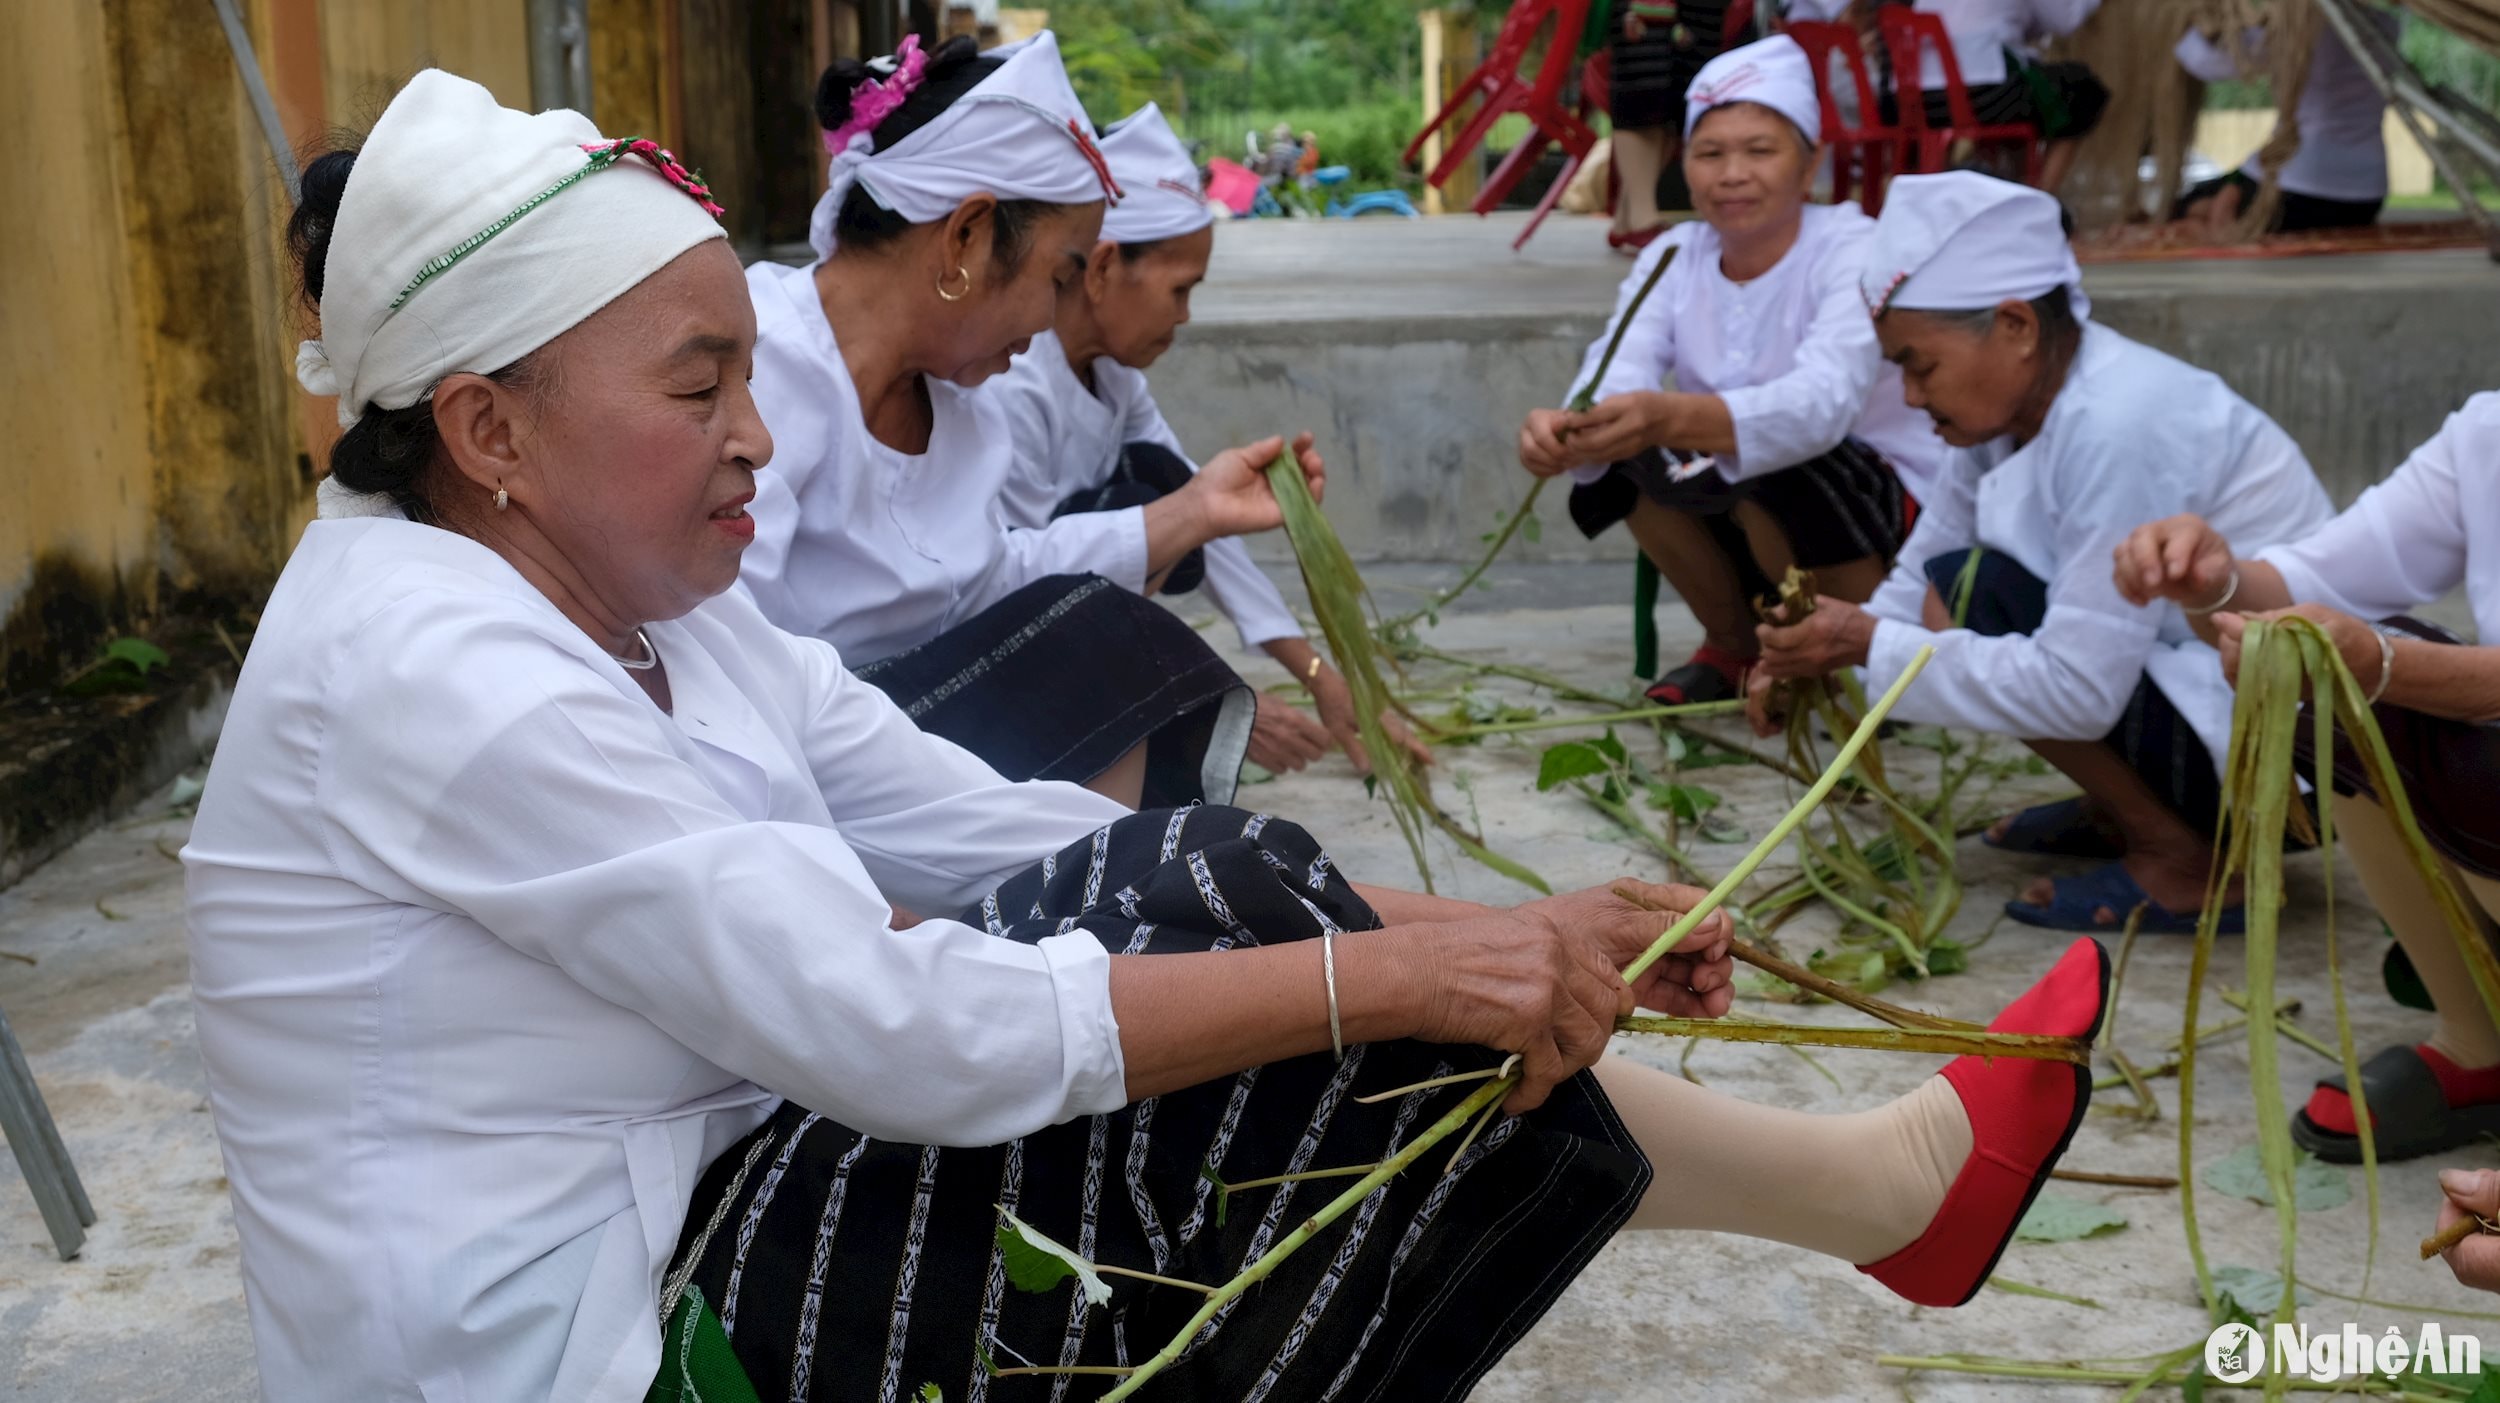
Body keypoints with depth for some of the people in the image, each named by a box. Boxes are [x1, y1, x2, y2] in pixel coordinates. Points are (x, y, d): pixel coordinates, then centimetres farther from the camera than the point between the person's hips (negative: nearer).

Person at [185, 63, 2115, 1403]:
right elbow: (912, 1035, -29)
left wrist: (1492, 932, -7)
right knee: (1251, 1039, -15)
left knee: (1207, 914, -5)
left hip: (686, 1214, 8)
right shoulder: (435, 672, -23)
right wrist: (1389, 974, -25)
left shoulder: (633, 610, 5)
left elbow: (1002, 834, -1)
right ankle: (1887, 1186, 1)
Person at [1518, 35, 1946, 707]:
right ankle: (1735, 646, 3)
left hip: (1894, 511, -5)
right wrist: (1564, 431, -48)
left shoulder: (1855, 253, -20)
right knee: (1628, 456, -20)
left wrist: (1670, 418, -58)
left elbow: (1822, 403, -39)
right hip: (1744, 517, 5)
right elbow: (1616, 379, -22)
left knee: (1768, 473, -33)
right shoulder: (1673, 258, -4)